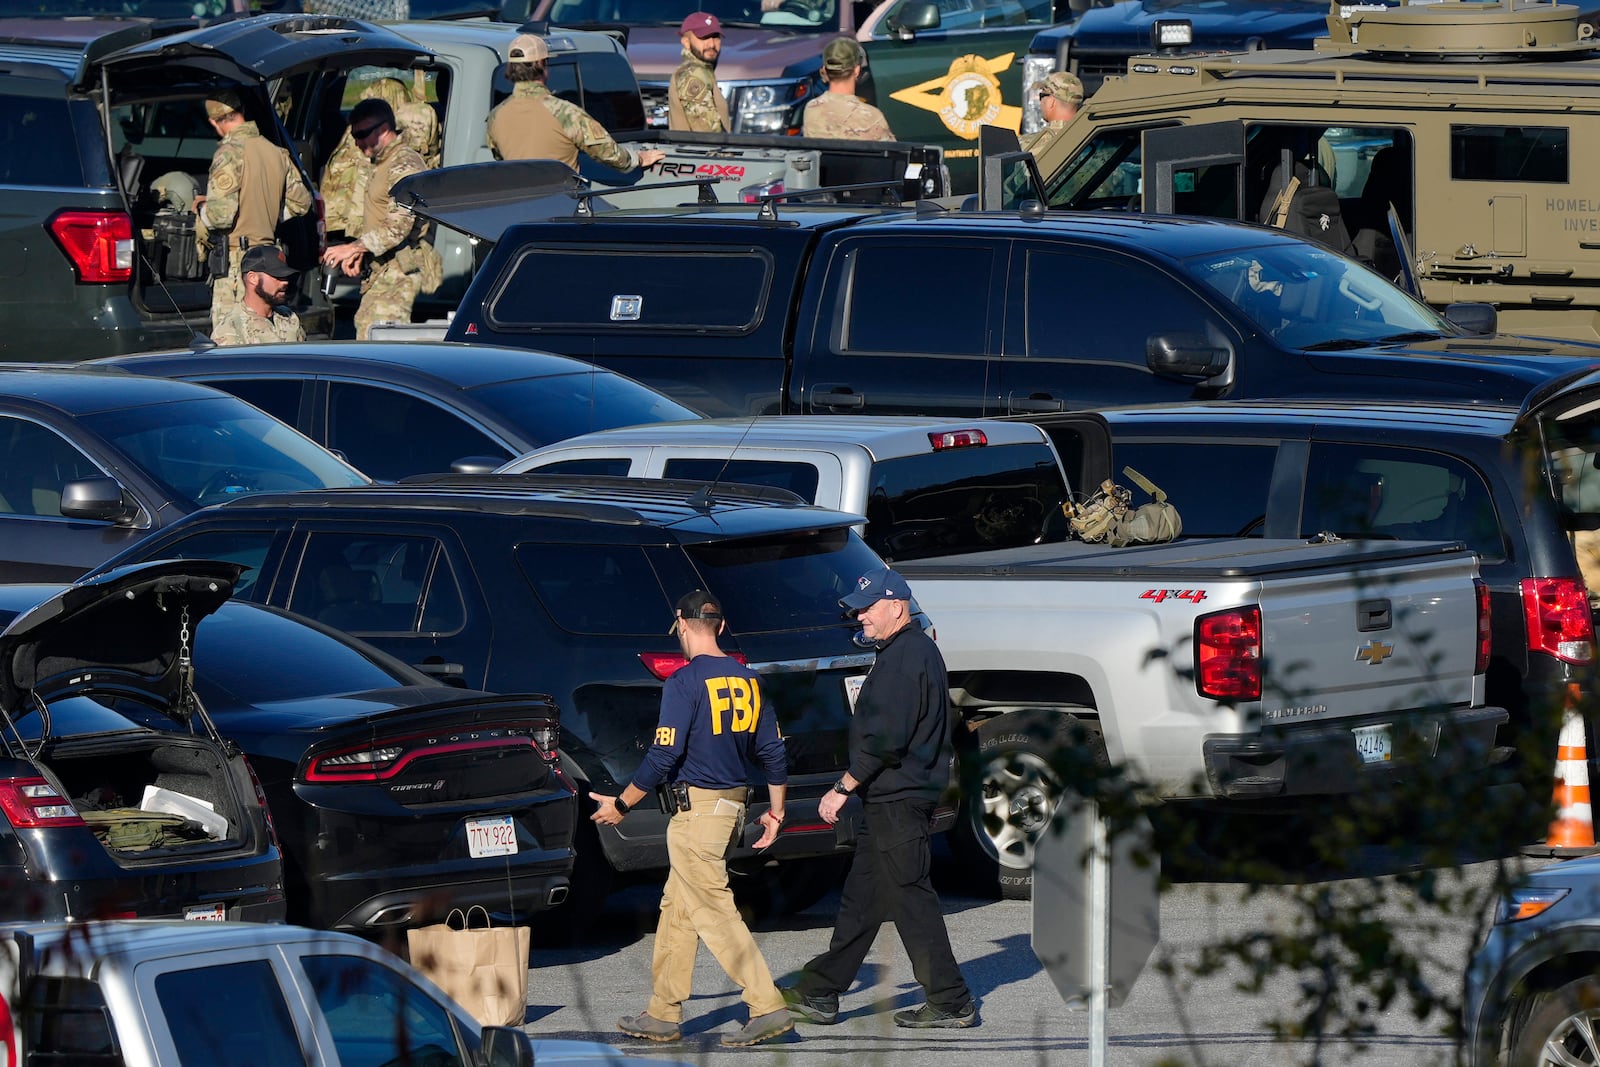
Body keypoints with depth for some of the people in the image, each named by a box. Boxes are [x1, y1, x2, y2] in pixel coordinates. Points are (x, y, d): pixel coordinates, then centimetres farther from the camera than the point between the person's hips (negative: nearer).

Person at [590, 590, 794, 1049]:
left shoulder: (686, 681, -14)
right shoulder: (747, 679, 8)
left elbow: (664, 756, -16)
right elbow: (772, 749, 10)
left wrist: (621, 805, -6)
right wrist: (776, 810, 19)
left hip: (698, 809, -8)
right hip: (733, 804, 8)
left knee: (714, 912, -6)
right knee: (677, 908, 15)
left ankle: (768, 1007, -13)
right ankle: (663, 1015, 19)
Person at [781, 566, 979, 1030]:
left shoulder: (904, 657, -18)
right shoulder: (915, 651, 17)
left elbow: (885, 738, -24)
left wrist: (843, 788, -18)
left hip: (896, 800, -11)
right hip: (893, 799, 11)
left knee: (911, 897, -6)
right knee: (860, 899, 13)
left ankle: (951, 1003, -2)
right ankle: (819, 994, 18)